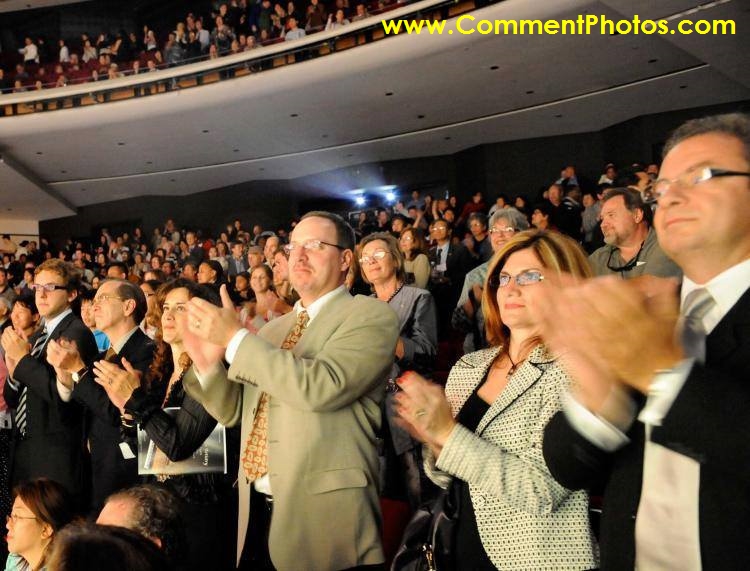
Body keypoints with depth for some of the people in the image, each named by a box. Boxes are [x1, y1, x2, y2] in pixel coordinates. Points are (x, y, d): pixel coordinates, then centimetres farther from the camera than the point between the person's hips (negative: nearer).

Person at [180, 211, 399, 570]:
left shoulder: (369, 316, -8)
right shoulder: (272, 330, 13)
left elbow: (321, 387, -24)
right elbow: (235, 412, 14)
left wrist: (235, 337, -18)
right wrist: (208, 363, -4)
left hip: (324, 511, -6)